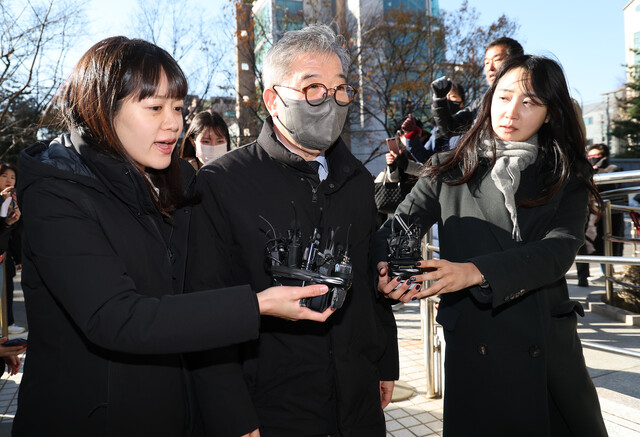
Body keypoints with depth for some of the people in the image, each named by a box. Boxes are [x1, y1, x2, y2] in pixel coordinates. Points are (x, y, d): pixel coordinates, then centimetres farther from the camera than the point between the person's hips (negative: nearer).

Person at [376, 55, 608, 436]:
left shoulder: (566, 180, 3)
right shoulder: (451, 172, 4)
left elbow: (558, 250, -14)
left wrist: (475, 272, -30)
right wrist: (387, 268, -30)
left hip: (549, 350, 2)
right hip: (472, 351, -1)